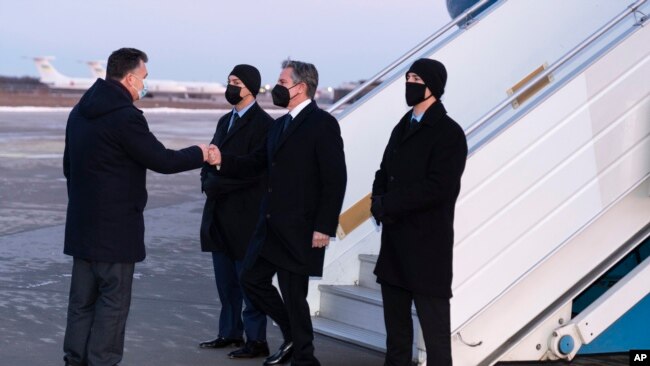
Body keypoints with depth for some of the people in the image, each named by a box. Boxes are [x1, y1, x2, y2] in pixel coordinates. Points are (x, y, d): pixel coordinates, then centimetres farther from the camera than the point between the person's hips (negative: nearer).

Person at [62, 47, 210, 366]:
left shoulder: (81, 111, 10)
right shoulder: (125, 116, -18)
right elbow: (162, 161, -13)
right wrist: (199, 154, 3)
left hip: (82, 224, 9)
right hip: (116, 228, -9)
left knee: (83, 299, 13)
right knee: (113, 301, -1)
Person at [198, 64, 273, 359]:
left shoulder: (262, 124, -11)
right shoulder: (225, 121, 16)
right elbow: (210, 160, 17)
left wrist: (216, 186, -14)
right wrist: (208, 183, -3)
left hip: (245, 216, -8)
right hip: (220, 214, 8)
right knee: (226, 281, 13)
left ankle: (256, 341, 5)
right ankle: (230, 332, 23)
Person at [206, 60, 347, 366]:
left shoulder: (322, 124, -12)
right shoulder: (280, 124, 14)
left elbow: (335, 180, -16)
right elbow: (256, 163, 13)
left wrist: (324, 227, -20)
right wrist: (223, 161, -5)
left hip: (298, 229, -9)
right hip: (271, 225, 9)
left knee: (293, 294, 0)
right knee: (252, 279, 14)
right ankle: (293, 336, 29)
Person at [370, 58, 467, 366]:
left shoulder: (448, 133, -9)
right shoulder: (402, 128, 16)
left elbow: (437, 188, -18)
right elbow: (384, 174, 16)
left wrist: (388, 205, -14)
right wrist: (379, 201, -6)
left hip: (428, 247, -8)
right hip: (394, 244, 8)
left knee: (435, 332, -3)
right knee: (396, 327, 15)